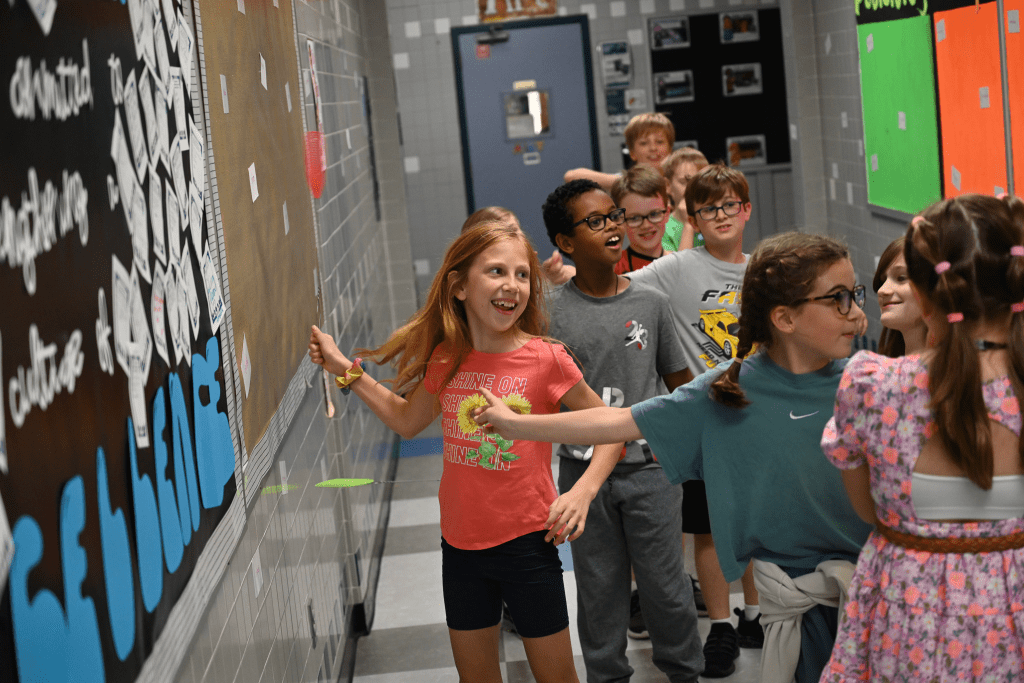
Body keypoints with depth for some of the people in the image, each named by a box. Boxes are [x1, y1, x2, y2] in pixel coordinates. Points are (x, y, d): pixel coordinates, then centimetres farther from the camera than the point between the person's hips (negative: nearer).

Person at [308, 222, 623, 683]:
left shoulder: (546, 359, -13)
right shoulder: (446, 359, -1)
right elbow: (408, 420, 18)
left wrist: (582, 491, -16)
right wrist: (347, 370, 14)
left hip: (525, 542, -4)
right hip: (461, 542, 4)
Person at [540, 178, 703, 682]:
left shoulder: (650, 302, 0)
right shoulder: (552, 312, -5)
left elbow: (680, 380, 9)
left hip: (649, 469, 1)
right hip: (584, 471, 0)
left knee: (665, 585, 7)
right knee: (599, 588, 10)